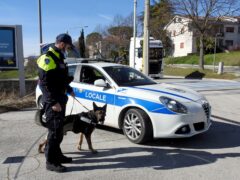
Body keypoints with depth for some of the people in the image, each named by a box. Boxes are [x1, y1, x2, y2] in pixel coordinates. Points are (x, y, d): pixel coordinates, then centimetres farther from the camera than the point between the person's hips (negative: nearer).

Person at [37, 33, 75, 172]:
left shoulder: (59, 58, 16)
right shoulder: (48, 58, -15)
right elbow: (45, 83, -21)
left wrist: (69, 90, 31)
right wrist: (53, 102, -24)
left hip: (60, 98, 10)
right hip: (52, 101, -10)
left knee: (59, 129, 16)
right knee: (55, 130, -6)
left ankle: (57, 155, 29)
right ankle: (51, 162, 5)